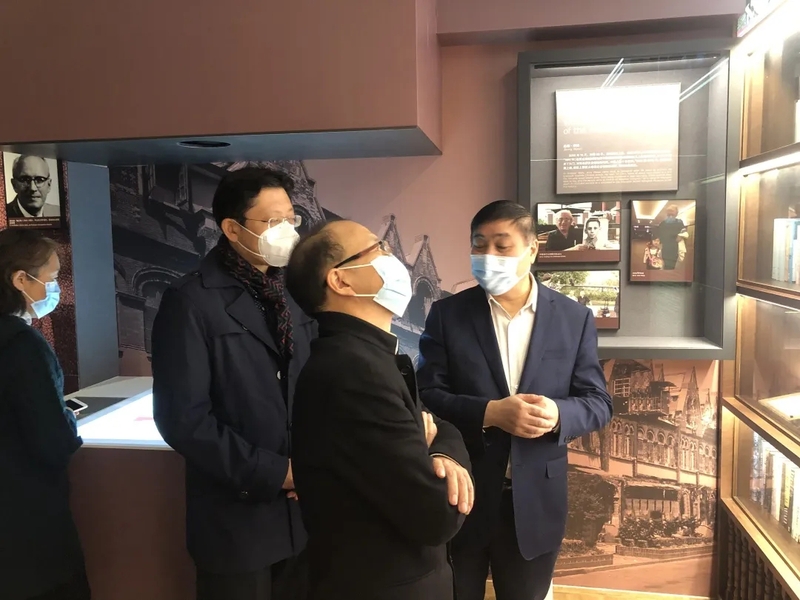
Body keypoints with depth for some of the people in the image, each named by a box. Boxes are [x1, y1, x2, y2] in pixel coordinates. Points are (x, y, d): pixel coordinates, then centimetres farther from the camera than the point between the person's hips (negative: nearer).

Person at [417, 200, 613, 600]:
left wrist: (557, 414, -22)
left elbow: (598, 402, -1)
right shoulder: (447, 314, -4)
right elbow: (426, 396, -8)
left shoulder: (574, 318, -2)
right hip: (461, 493, 0)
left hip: (536, 500, 1)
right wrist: (490, 413, -24)